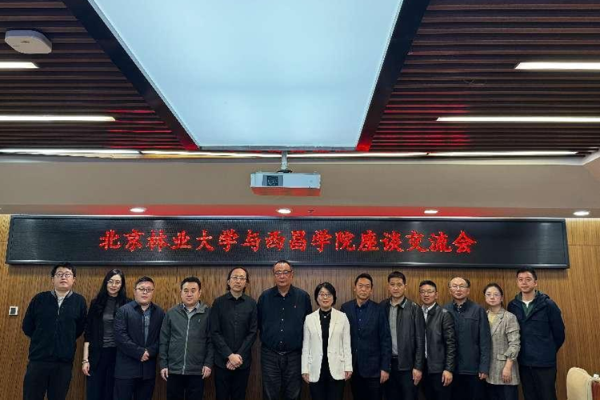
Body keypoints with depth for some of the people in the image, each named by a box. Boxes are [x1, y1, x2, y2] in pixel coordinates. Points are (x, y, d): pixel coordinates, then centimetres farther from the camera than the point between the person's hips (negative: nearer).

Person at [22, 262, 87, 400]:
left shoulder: (80, 301, -1)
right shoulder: (39, 299, 1)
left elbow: (80, 328, 7)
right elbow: (27, 327, 8)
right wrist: (43, 339, 10)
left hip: (64, 362, 0)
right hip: (38, 359, 0)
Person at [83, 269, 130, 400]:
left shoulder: (127, 304, -2)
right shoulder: (96, 302, 1)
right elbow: (88, 333, 2)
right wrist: (85, 359, -2)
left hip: (118, 354, -1)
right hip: (97, 354, 1)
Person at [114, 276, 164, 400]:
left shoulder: (160, 313, 8)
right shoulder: (123, 311, 0)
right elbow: (120, 336, -10)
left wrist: (149, 352, -13)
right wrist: (140, 352, -14)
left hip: (148, 369, 3)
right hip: (126, 368, -3)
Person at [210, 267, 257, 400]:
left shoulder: (252, 304, 1)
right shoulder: (218, 303, -2)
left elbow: (252, 333, -2)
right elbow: (214, 333, -6)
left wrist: (239, 355, -11)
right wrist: (230, 355, -14)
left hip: (243, 361, 1)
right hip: (222, 360, -1)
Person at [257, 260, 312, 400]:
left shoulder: (303, 296, -5)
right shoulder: (265, 296, -2)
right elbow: (259, 322, 8)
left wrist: (302, 343, 5)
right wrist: (266, 338, 10)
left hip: (294, 355, 0)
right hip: (269, 355, 1)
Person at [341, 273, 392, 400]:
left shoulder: (378, 310, -6)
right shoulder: (345, 308, -1)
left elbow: (385, 340, -6)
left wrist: (385, 367, -8)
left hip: (373, 367, -2)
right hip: (353, 366, 2)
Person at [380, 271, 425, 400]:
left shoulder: (414, 308, -6)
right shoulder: (382, 307, 2)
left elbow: (420, 340, -6)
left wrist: (418, 367, -9)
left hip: (407, 364, -3)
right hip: (387, 363, 3)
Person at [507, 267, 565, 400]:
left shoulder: (548, 304, -6)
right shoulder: (512, 306, 2)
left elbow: (559, 333, 1)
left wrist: (549, 353, 8)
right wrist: (522, 353, 9)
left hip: (545, 362, -3)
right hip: (523, 362, 3)